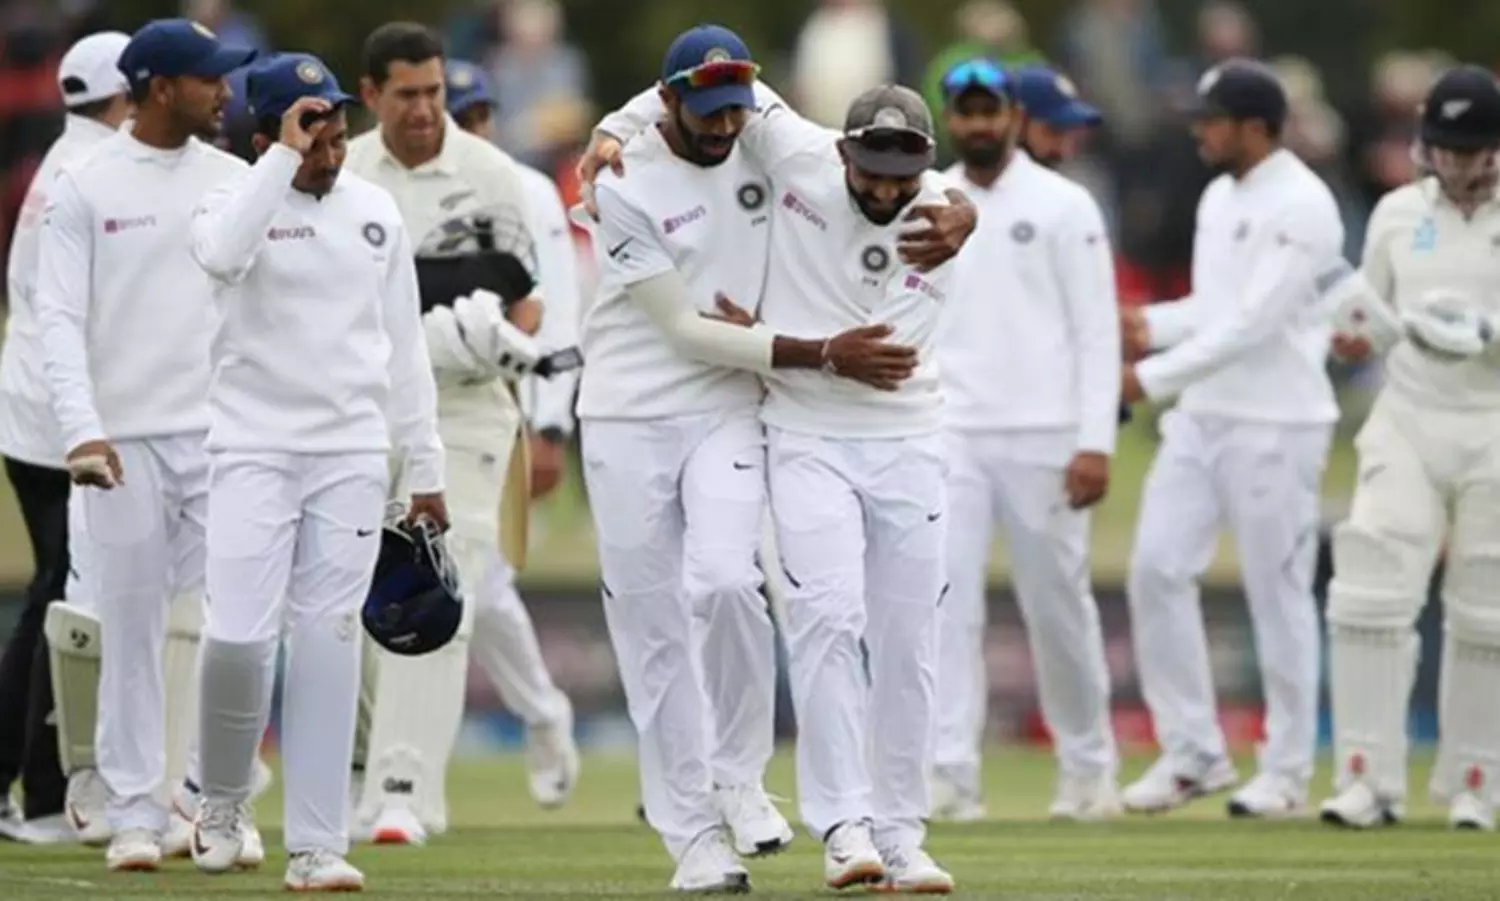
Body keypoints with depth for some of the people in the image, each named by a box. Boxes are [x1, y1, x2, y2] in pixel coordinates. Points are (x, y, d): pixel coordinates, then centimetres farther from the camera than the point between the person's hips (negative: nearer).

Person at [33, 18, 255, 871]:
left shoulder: (237, 184, 7)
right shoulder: (87, 188, -2)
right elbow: (60, 316, -5)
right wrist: (81, 429, -17)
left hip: (223, 438, 2)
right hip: (125, 444, -2)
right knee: (132, 630, 2)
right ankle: (136, 813, 8)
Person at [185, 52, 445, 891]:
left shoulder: (375, 210, 8)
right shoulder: (238, 199, -5)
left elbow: (404, 343, 13)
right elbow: (221, 254, -31)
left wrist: (426, 467, 12)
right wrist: (285, 155, -28)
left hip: (352, 453, 3)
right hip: (255, 449, -3)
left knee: (330, 639, -1)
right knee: (240, 633, -11)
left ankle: (317, 845, 0)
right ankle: (223, 801, 16)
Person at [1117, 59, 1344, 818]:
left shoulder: (1300, 207, -15)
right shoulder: (1220, 198, 13)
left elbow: (1253, 323, -21)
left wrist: (1152, 378, -21)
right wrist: (1152, 324, 5)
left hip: (1275, 426, -8)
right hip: (1202, 415, 8)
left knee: (1277, 593, -1)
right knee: (1157, 569, 0)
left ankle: (1286, 771, 9)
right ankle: (1192, 753, 8)